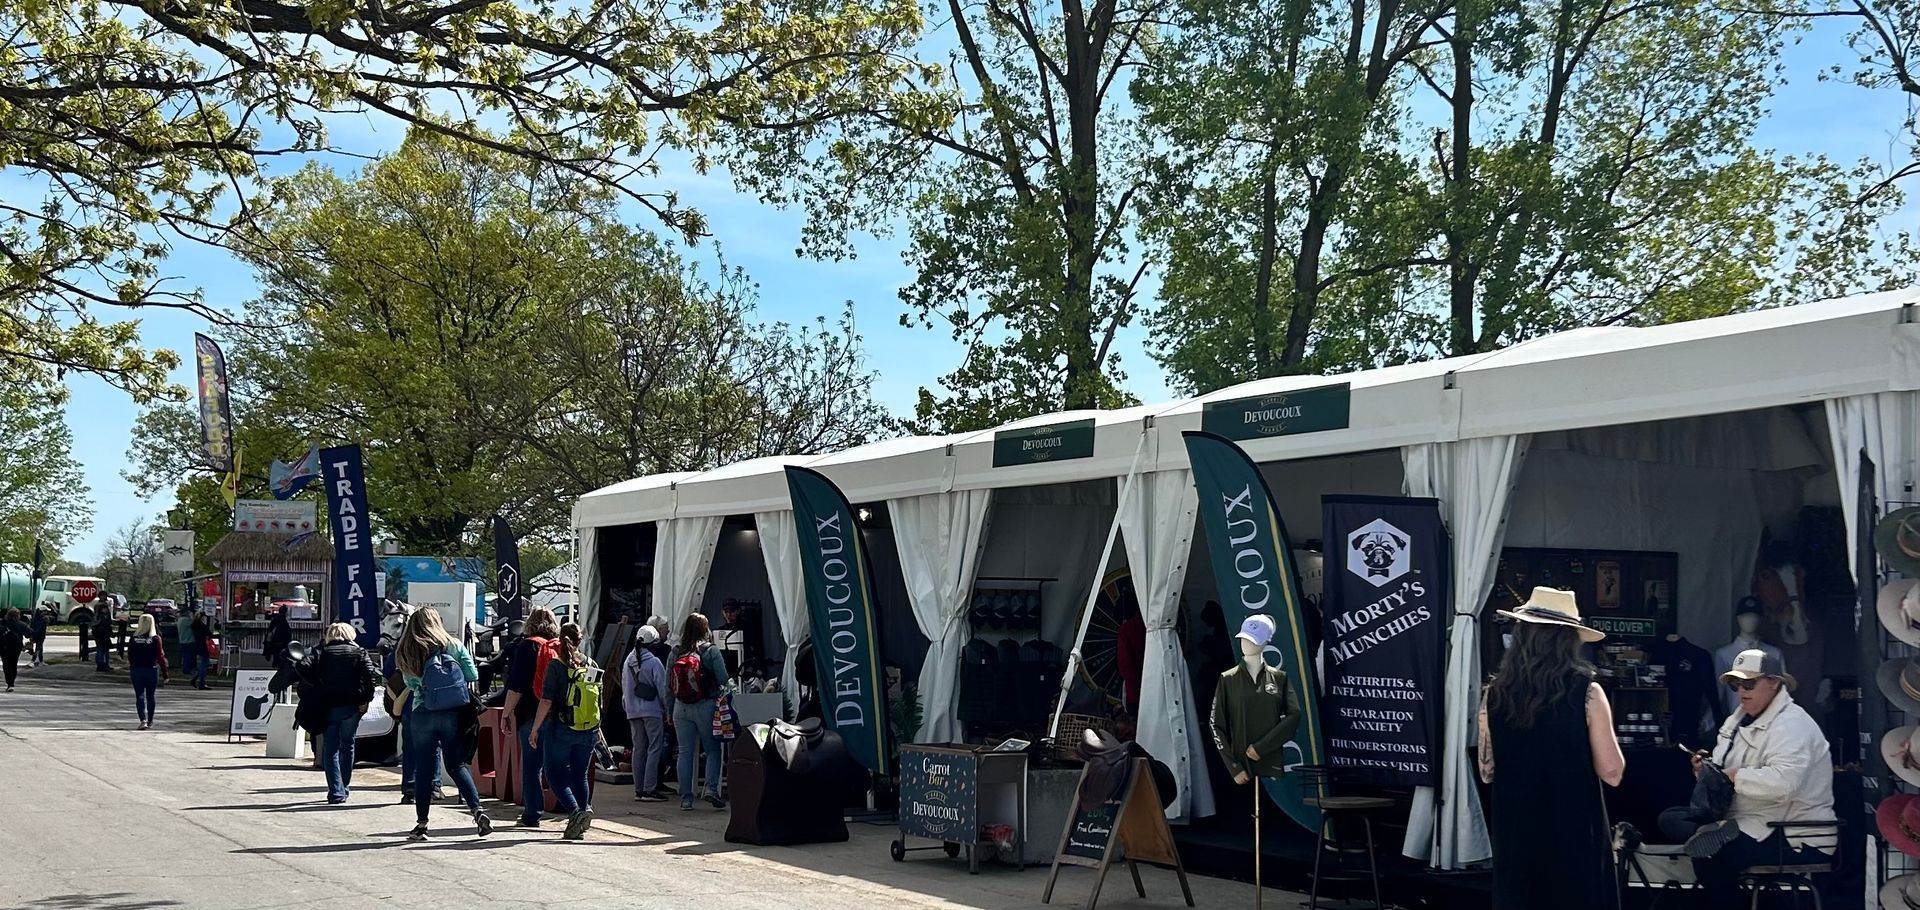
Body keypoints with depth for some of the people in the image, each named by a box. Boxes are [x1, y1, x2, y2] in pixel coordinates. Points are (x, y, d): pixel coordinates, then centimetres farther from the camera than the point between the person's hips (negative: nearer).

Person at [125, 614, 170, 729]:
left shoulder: (134, 638, -3)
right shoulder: (156, 639, -9)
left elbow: (129, 655, 3)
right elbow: (160, 657, -9)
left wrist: (131, 667, 16)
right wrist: (164, 672, -5)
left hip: (136, 670, 1)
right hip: (152, 670, 0)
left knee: (140, 696, 1)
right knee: (150, 697, 12)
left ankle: (143, 720, -17)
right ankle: (150, 722, 20)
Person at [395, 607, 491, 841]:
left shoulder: (406, 653, 3)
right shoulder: (453, 646, 1)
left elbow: (410, 684, 8)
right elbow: (473, 675, 0)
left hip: (422, 714, 0)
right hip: (453, 713, 0)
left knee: (423, 769, 8)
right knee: (456, 765, 8)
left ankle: (421, 823, 11)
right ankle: (478, 811, -6)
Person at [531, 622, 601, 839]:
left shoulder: (556, 666, -8)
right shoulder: (591, 666, 6)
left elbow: (546, 701, -12)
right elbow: (598, 702, 11)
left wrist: (535, 728, -5)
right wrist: (596, 728, 22)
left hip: (561, 729, -4)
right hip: (588, 731, 4)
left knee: (556, 775, 4)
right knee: (580, 776, 13)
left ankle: (575, 812, -18)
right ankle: (580, 827, 9)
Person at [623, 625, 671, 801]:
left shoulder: (628, 662, 7)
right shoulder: (653, 662, -12)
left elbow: (624, 688, 13)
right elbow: (663, 689, -12)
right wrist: (667, 710, -2)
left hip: (633, 712, 6)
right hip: (652, 711, -6)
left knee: (638, 749, 11)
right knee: (654, 749, -3)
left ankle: (638, 789, 13)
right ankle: (649, 790, -7)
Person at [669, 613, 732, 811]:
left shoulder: (675, 653, 2)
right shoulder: (711, 651, -7)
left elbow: (668, 684, 4)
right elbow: (723, 679, -9)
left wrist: (669, 711, 13)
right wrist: (720, 693, 13)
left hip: (681, 708, 3)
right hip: (706, 706, -3)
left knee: (685, 752, 8)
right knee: (713, 749, 10)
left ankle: (686, 797, 9)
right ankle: (712, 788, -5)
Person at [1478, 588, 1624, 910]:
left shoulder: (1496, 694, -3)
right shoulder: (1586, 693, -11)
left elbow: (1487, 772, 6)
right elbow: (1612, 773, -8)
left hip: (1515, 835, 3)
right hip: (1575, 835, -3)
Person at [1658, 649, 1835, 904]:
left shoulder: (1791, 725, -18)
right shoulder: (1741, 719, 12)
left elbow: (1784, 782, -36)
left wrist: (1736, 776, -23)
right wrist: (1705, 769, -3)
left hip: (1796, 837, -10)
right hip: (1750, 822, 10)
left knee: (1708, 851, -27)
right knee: (1670, 820, 4)